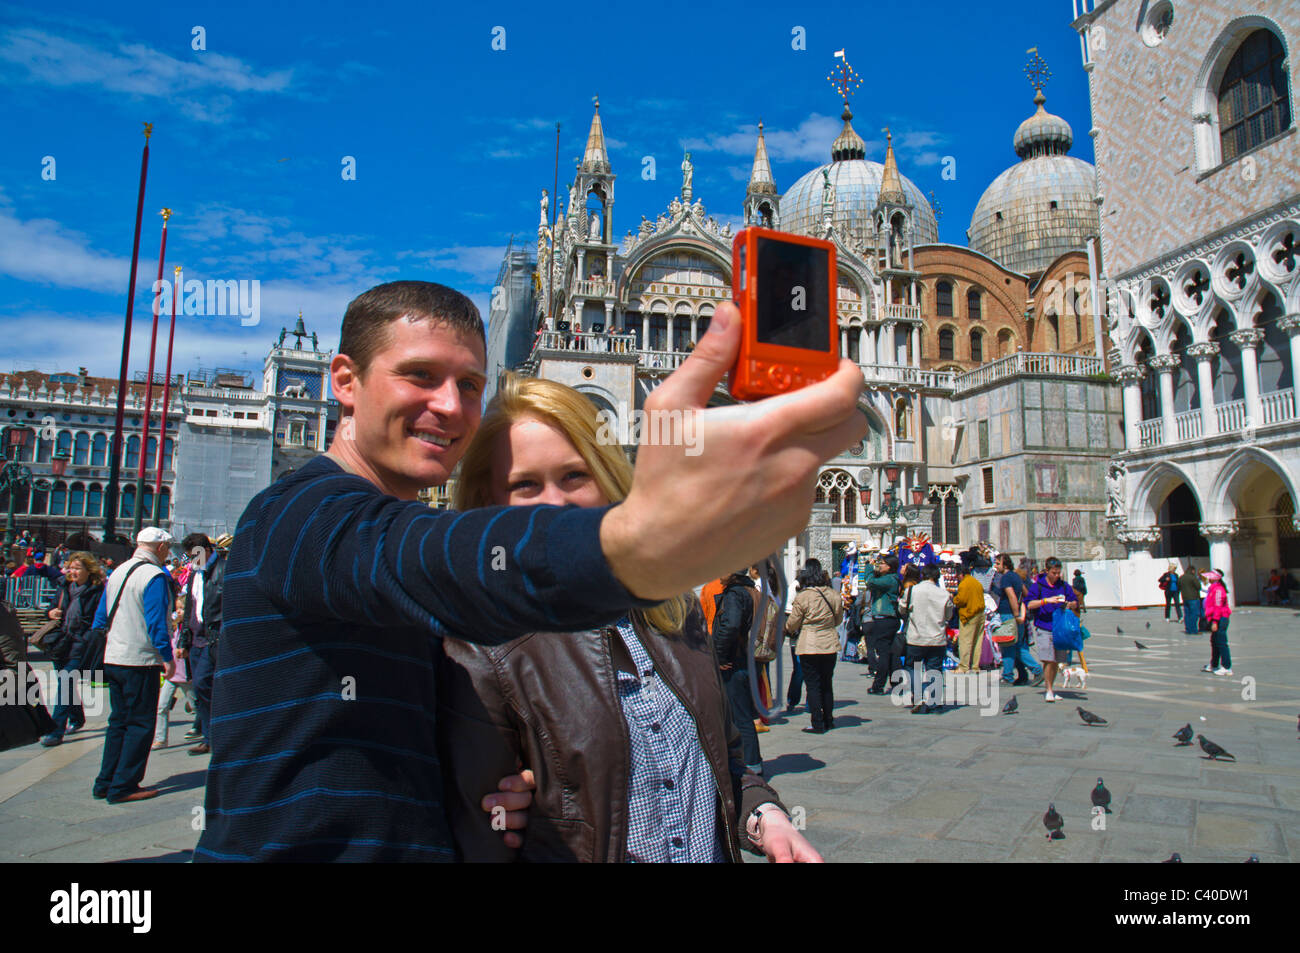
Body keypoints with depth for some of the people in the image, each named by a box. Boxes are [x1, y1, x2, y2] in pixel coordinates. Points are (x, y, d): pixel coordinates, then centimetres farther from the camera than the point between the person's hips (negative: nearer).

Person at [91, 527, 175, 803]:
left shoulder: (117, 572, 11)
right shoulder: (154, 576, -15)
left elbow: (100, 617, 16)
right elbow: (156, 622, -19)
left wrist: (99, 653, 25)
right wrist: (168, 657, -12)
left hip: (113, 659, 8)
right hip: (140, 661, -8)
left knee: (119, 720, 16)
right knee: (140, 724, 1)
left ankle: (106, 782, 21)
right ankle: (123, 786, 3)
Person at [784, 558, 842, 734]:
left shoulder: (802, 596, -14)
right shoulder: (833, 594, -1)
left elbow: (792, 624, -5)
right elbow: (839, 619, 13)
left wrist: (788, 629, 18)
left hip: (809, 646, -4)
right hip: (830, 644, 5)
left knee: (813, 685, 3)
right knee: (826, 683, 17)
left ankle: (818, 724, 4)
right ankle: (828, 720, 26)